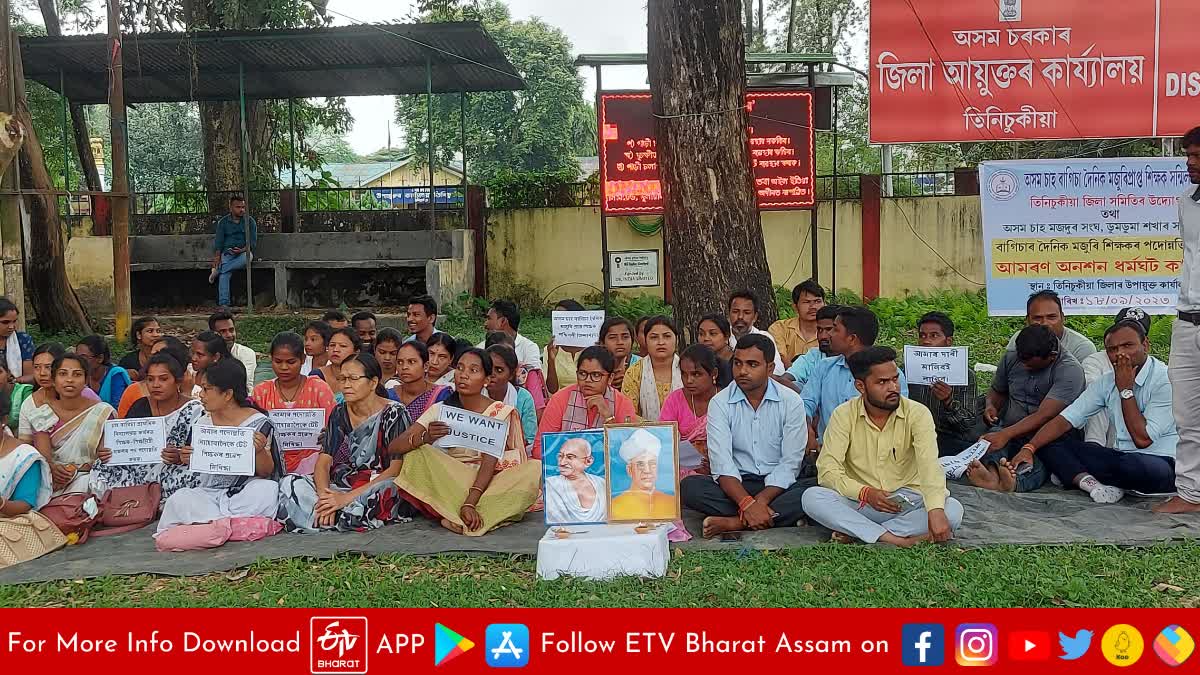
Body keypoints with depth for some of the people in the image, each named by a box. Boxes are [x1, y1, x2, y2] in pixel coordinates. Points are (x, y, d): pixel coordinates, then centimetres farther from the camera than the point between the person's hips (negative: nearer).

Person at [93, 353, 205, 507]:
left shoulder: (193, 411, -4)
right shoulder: (140, 406, 10)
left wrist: (180, 458, -33)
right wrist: (105, 453, -12)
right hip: (138, 469, 4)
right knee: (100, 471, -21)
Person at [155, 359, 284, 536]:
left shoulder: (258, 423, -4)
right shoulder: (203, 423, 8)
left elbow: (266, 473, -3)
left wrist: (260, 451, -23)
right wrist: (186, 460, -5)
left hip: (245, 491, -2)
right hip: (209, 492, 2)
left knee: (268, 489, -33)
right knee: (180, 498, -25)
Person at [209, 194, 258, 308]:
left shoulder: (250, 221, 6)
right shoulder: (223, 222, 7)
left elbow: (253, 241, 1)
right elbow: (219, 243, 4)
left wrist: (243, 250, -18)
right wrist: (217, 259, -11)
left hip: (243, 252, 0)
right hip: (227, 253, 0)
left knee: (247, 258, -38)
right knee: (224, 275, -25)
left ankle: (217, 270, -25)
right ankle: (224, 304, -31)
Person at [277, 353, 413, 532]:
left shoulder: (393, 413, -7)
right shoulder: (339, 413, 10)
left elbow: (397, 469, -15)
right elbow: (323, 461, 3)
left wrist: (349, 497, -21)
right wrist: (324, 494, -19)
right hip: (341, 487, 4)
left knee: (388, 488, -39)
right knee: (289, 483, -15)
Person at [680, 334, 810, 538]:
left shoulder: (791, 402, -2)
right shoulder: (719, 403, -2)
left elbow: (790, 463, -7)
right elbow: (722, 464, -12)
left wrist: (760, 501, -22)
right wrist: (748, 504, -28)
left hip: (777, 485, 0)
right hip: (736, 484, 0)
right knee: (689, 486, -26)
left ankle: (735, 522, -29)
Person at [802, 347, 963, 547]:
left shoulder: (917, 414, -8)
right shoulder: (844, 415, -5)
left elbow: (929, 464, -24)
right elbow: (827, 470, -11)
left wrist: (935, 511, -41)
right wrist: (865, 492, -28)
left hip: (908, 502, 0)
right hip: (859, 502, 0)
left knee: (952, 509, -28)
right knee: (812, 497, -27)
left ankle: (856, 532, -25)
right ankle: (898, 540, -30)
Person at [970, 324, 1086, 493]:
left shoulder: (1069, 370, -12)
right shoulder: (1011, 358, 8)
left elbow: (1043, 415, -22)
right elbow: (997, 390, 27)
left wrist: (1006, 434, -32)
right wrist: (991, 406, 2)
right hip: (1008, 433, 4)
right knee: (990, 439, -32)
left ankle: (1015, 482, -69)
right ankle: (993, 472, -63)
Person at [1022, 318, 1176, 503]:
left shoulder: (1165, 380, -13)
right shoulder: (1106, 383, 7)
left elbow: (1142, 438, -18)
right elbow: (1065, 420, 0)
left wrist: (1126, 390, -13)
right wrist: (1029, 448, -14)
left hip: (1161, 462, -6)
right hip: (1121, 458, 6)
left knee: (1133, 466, -41)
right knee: (1047, 442, -5)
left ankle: (1076, 476, -10)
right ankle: (1093, 484, -27)